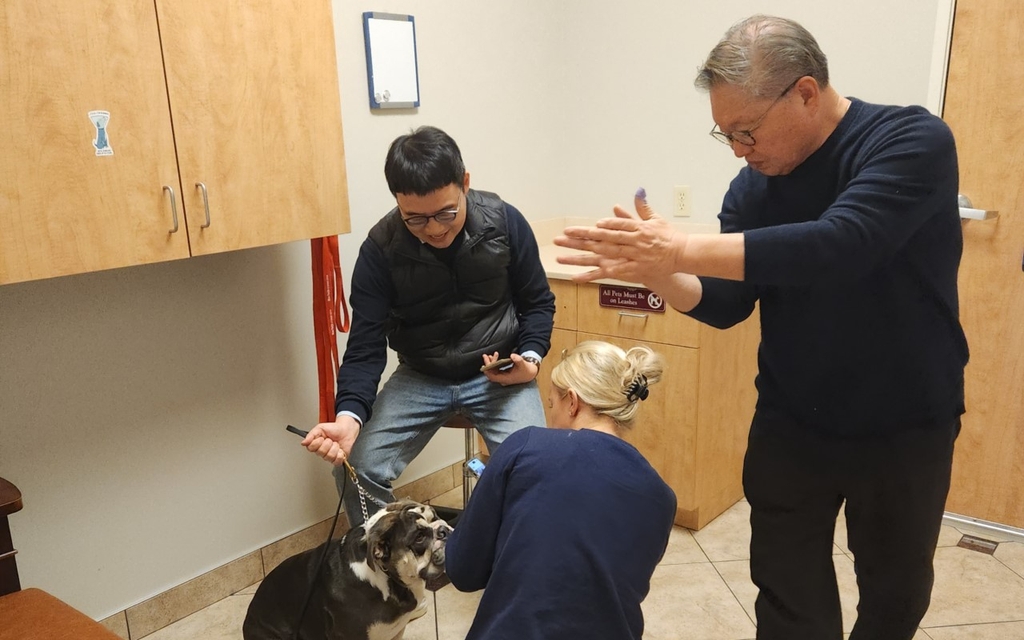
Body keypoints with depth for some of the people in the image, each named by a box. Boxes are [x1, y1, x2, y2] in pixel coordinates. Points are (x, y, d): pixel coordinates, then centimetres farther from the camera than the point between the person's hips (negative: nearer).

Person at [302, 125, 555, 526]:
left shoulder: (505, 222, -14)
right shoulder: (381, 249, -15)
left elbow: (538, 303, 0)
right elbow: (366, 346, -14)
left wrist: (531, 358, -17)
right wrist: (350, 414, -32)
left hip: (499, 376, -1)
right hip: (420, 378, 1)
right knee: (356, 471, -14)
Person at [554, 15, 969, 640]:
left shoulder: (914, 141, -18)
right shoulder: (753, 188, -3)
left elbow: (839, 245, -36)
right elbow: (724, 305, -4)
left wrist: (681, 249, -38)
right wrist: (658, 270, -24)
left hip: (906, 428, -3)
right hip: (791, 427, 3)